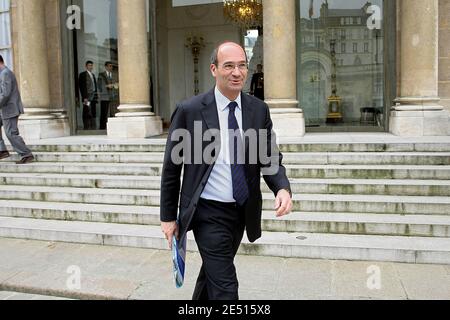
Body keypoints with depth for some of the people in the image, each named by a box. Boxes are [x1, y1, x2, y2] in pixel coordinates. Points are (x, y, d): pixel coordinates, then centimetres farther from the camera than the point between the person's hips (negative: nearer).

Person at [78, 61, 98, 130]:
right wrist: (84, 97, -15)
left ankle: (93, 128, 7)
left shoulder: (93, 75, 20)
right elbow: (81, 87, -8)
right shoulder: (82, 75, -1)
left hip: (93, 97, 6)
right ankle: (87, 128, -4)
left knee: (94, 113, 4)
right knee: (87, 113, -7)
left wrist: (96, 96, 12)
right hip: (87, 97, -6)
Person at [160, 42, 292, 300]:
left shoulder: (259, 110, -1)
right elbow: (172, 167, -4)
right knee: (225, 287, -4)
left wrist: (283, 188, -19)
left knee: (212, 271, 25)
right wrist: (168, 216, 0)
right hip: (208, 212, -4)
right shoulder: (189, 111, -11)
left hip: (242, 211, 5)